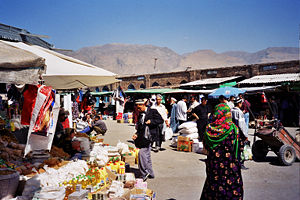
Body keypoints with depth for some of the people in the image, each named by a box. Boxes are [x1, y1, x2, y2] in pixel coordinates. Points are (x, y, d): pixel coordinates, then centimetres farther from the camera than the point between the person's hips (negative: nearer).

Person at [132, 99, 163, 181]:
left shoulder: (153, 111, -3)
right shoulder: (140, 114, 18)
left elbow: (161, 120, -6)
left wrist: (151, 121, -16)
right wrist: (137, 134, 4)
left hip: (149, 136, -8)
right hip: (142, 136, 8)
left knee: (141, 153, -16)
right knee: (147, 155, 11)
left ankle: (145, 174, -8)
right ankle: (150, 173, 21)